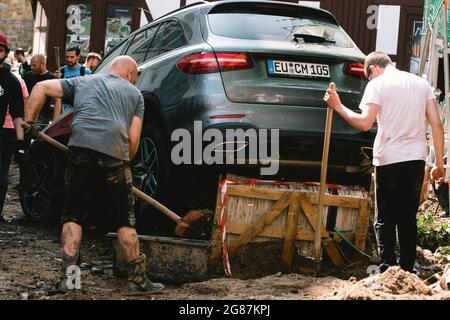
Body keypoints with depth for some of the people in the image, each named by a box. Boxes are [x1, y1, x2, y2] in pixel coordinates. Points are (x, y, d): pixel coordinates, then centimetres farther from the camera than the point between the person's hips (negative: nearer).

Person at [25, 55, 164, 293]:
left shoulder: (83, 82, 26)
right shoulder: (134, 93, 22)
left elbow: (42, 87, 17)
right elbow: (133, 140, 12)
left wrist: (28, 121, 20)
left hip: (80, 148, 1)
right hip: (115, 155, -1)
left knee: (74, 214, 14)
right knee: (124, 220, 11)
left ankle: (68, 273, 6)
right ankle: (137, 278, 16)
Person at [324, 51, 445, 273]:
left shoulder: (377, 84, -2)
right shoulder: (421, 83, 12)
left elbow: (364, 123, -15)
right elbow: (436, 125, 6)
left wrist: (338, 106, -4)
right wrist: (439, 163, 10)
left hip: (389, 159, -4)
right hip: (416, 158, 4)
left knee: (385, 219, 5)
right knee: (409, 218, 13)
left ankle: (388, 270, 0)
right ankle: (407, 271, 13)